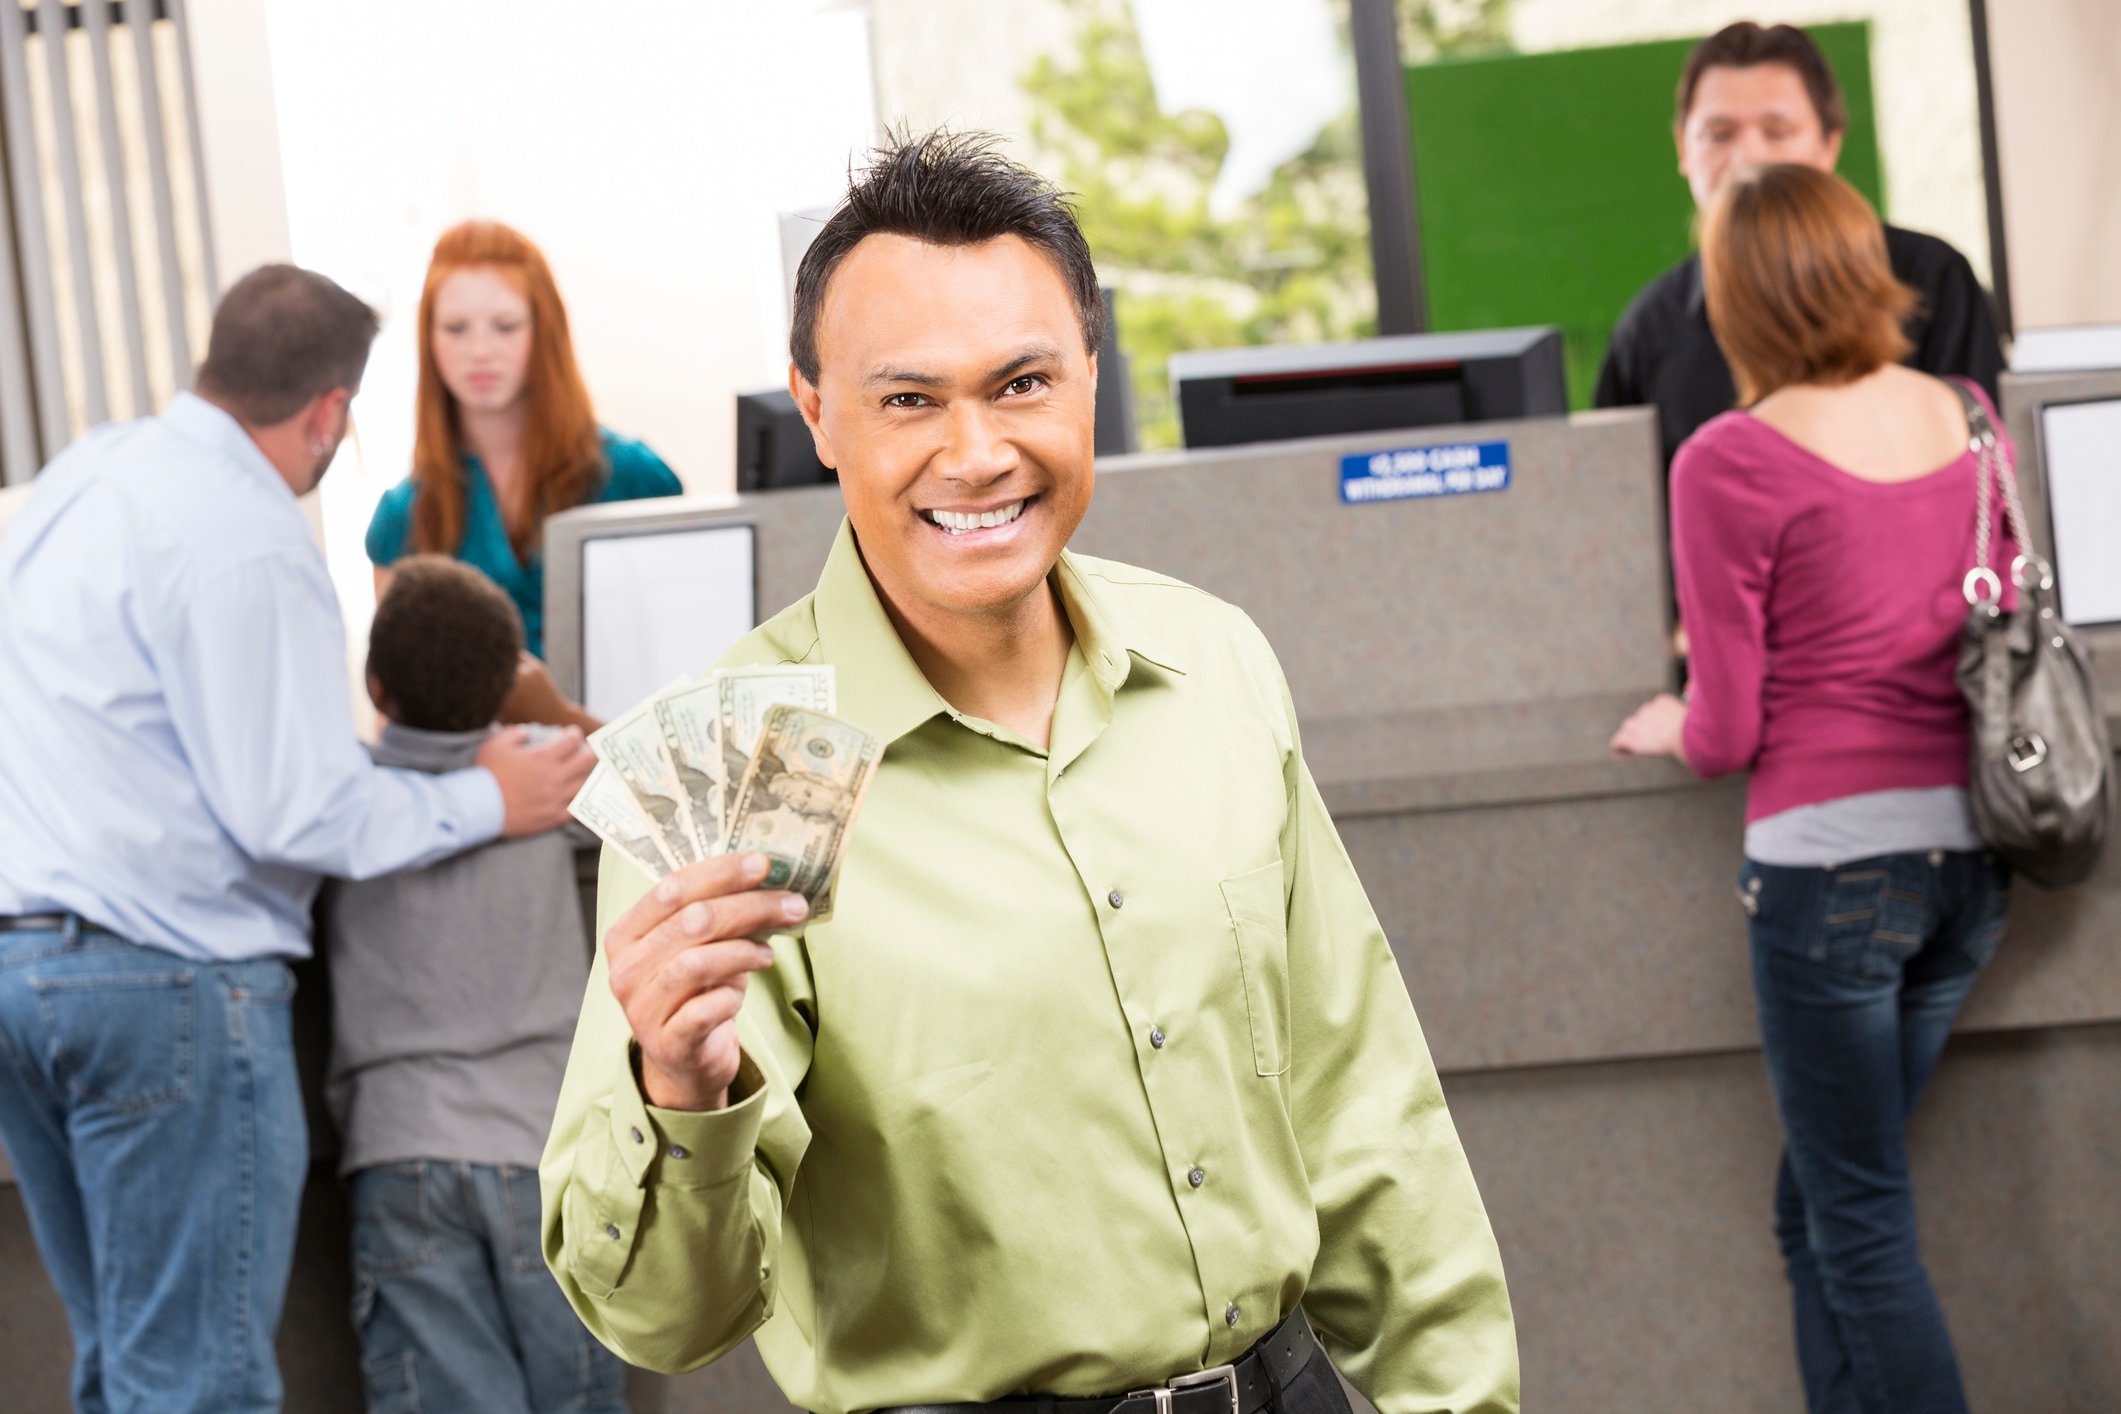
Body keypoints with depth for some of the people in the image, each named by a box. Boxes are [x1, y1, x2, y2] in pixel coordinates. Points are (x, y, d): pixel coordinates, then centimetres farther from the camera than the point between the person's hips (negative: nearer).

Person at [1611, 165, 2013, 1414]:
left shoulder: (1732, 465, -11)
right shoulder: (1967, 422, 6)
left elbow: (1730, 731, -8)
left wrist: (1670, 728, 14)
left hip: (1831, 851, -6)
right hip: (1968, 844, 6)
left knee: (1857, 1218, 3)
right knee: (1821, 1205, 17)